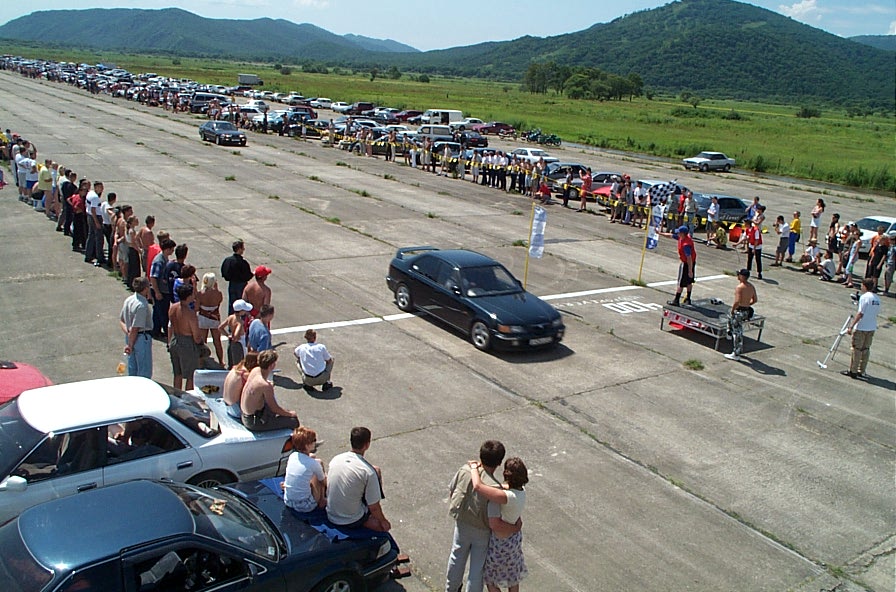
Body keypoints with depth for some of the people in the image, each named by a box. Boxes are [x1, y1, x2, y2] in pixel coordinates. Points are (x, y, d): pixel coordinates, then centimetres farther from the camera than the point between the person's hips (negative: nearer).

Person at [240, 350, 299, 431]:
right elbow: (275, 409, -17)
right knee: (294, 421, -6)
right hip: (254, 422, -9)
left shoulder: (256, 370, -7)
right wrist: (290, 414, -4)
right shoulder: (265, 386, -32)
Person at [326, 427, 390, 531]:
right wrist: (383, 521, 3)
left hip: (331, 517, 5)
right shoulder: (368, 471, -23)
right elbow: (373, 507, -17)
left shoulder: (335, 459, -6)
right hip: (352, 522, -5)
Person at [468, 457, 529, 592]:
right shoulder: (520, 491, -13)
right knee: (512, 574, 29)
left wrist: (474, 467, -29)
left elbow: (478, 486, -46)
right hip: (514, 538, 8)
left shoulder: (508, 497, -38)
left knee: (491, 579, 18)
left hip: (501, 542, -8)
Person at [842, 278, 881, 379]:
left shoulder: (864, 297, -15)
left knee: (857, 349, 1)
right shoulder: (877, 298, 7)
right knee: (866, 349, 12)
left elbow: (860, 313, -18)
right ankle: (861, 371, 17)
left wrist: (851, 326, -15)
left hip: (861, 328, -7)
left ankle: (853, 371, 6)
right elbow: (876, 313, 11)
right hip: (872, 328, 7)